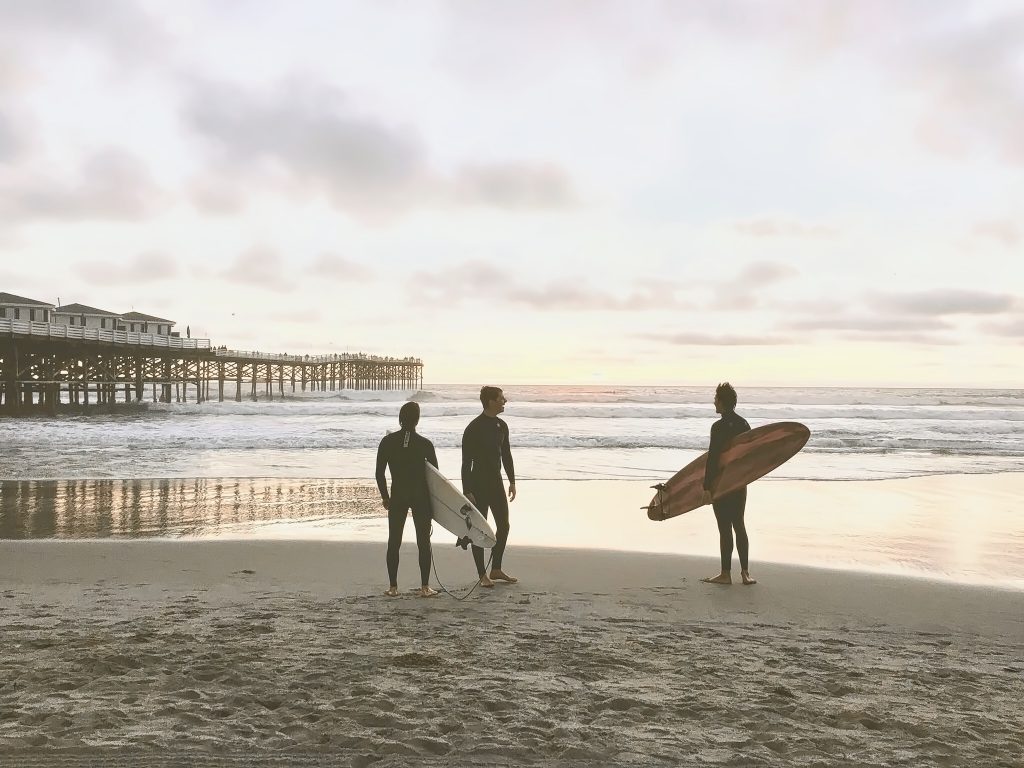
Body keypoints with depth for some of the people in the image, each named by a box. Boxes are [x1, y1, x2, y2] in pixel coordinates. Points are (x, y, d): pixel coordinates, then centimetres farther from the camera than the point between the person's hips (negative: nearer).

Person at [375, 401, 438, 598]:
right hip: (421, 498, -1)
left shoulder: (388, 441, -3)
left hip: (397, 497, 1)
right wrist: (434, 501, 12)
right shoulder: (425, 444, -5)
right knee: (423, 542, 6)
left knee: (393, 542, 10)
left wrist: (385, 497, 10)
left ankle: (393, 587, 10)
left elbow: (379, 473, -2)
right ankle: (425, 587, 6)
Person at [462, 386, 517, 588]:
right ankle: (482, 574, 8)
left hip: (496, 481, 7)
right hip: (479, 484, -7)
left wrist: (512, 481, 15)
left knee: (504, 525, 10)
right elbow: (466, 462, -16)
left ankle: (496, 569, 23)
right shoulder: (474, 428, -15)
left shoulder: (501, 426, 7)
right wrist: (467, 491, -19)